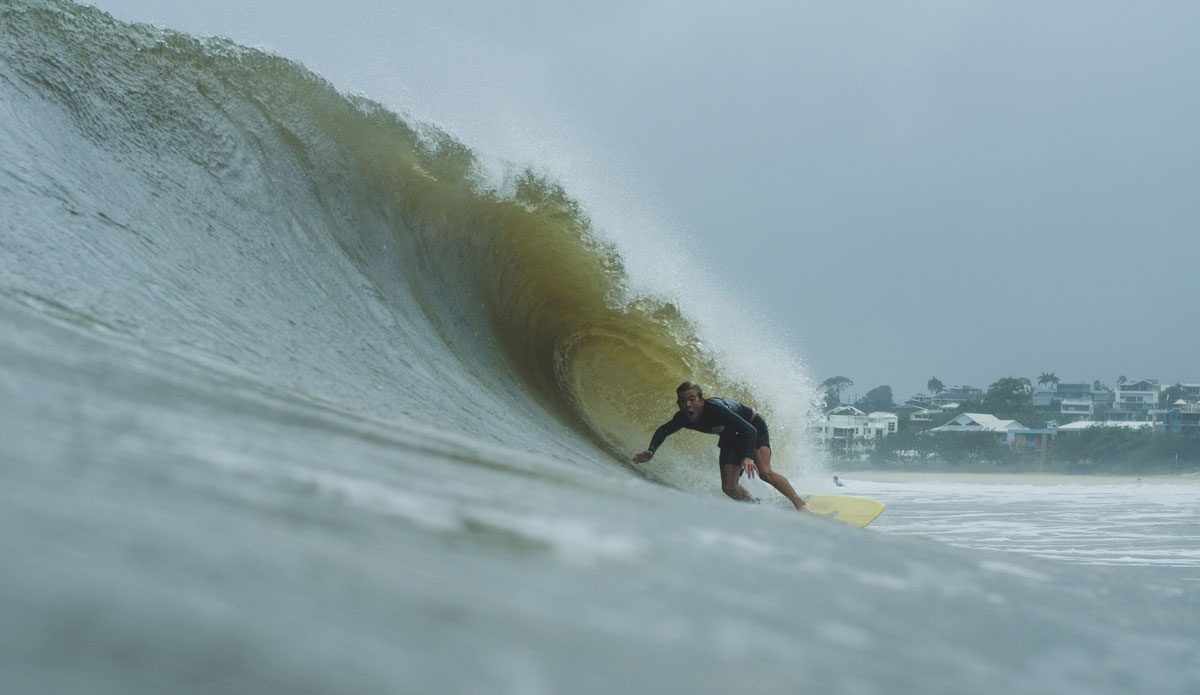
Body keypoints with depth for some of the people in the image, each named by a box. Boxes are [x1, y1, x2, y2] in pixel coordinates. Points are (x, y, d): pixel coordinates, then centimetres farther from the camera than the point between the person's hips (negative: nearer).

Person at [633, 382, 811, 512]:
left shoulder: (715, 408, -39)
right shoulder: (683, 419, -20)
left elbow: (749, 430, -43)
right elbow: (663, 431, 3)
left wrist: (748, 457, -58)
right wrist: (651, 452, -14)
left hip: (754, 427, -6)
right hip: (731, 438, 6)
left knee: (764, 472, -27)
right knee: (729, 487, -8)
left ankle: (801, 504, -17)